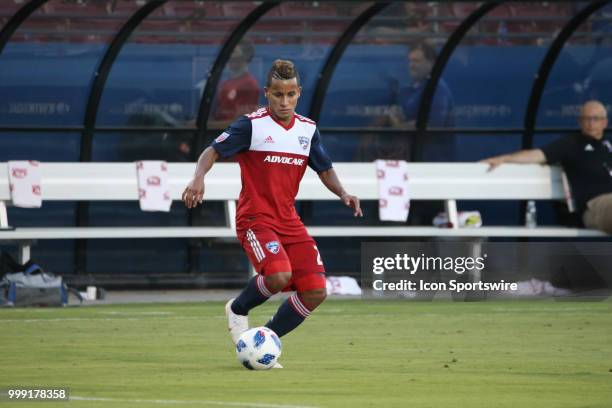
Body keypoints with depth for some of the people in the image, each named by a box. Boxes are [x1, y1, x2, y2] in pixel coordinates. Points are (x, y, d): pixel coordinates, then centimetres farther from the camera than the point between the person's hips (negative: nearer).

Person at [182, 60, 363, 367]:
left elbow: (325, 170, 17)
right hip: (255, 217, -6)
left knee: (315, 292, -6)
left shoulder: (308, 129, 8)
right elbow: (213, 151, -8)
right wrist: (199, 177, -27)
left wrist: (343, 194, -1)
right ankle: (238, 310, 2)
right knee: (279, 275, -30)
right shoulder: (252, 125, -7)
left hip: (289, 220, 6)